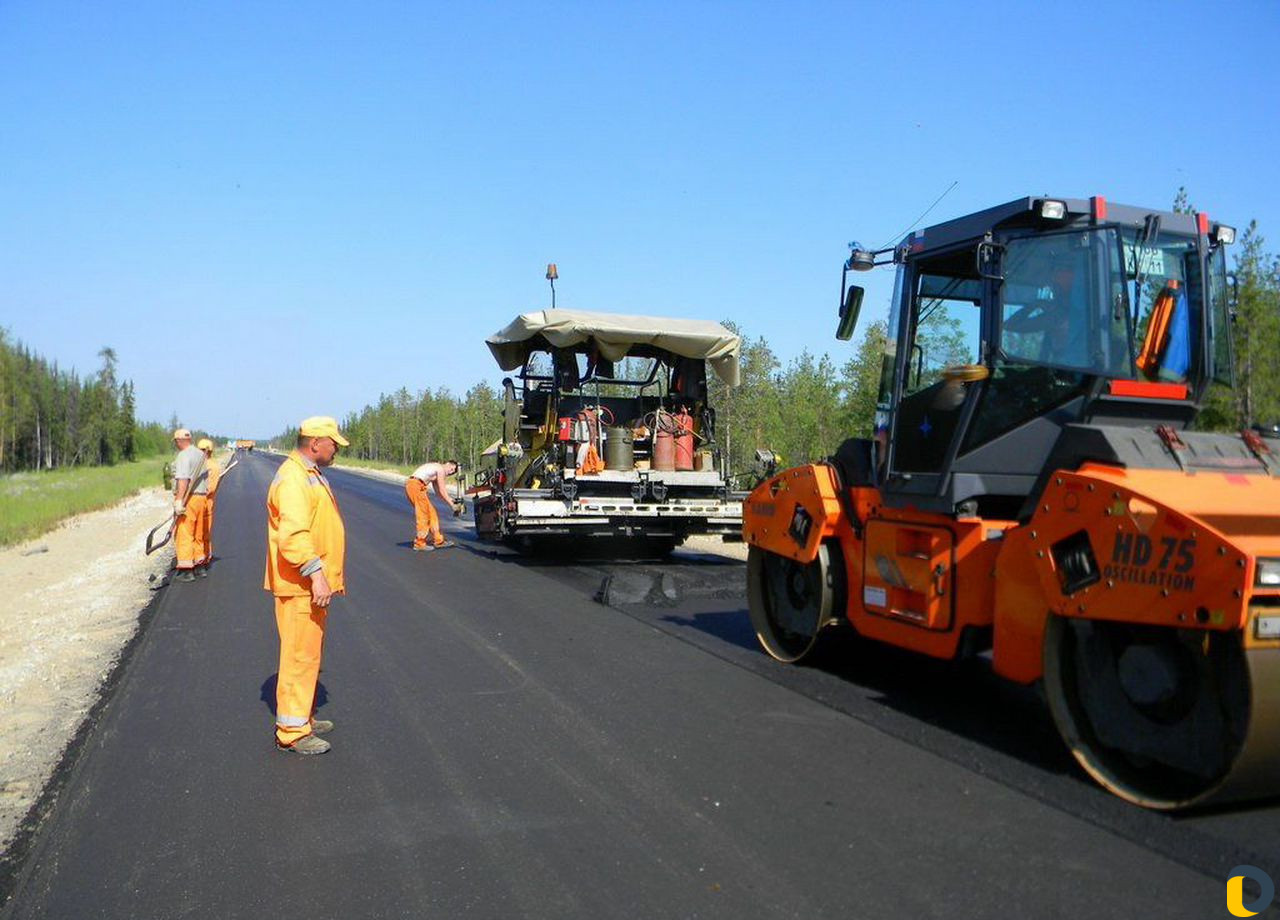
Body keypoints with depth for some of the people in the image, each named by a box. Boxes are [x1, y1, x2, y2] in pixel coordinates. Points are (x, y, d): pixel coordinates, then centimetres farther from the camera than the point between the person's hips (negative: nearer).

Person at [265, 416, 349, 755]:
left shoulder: (310, 475, 17)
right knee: (300, 656, -4)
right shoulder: (293, 479, -18)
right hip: (300, 587, -11)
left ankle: (304, 718, 32)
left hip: (311, 586, 11)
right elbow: (293, 535, -29)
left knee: (309, 654, 19)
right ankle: (292, 731, 4)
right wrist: (316, 574, -32)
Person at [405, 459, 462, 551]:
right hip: (415, 485, -10)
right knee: (423, 515, -6)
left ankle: (438, 540, 18)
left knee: (431, 512, 13)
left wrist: (451, 501, 18)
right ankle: (419, 544, -2)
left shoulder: (436, 472, 24)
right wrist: (452, 505, -1)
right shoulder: (440, 469, -5)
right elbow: (442, 491, -7)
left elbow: (438, 492, 23)